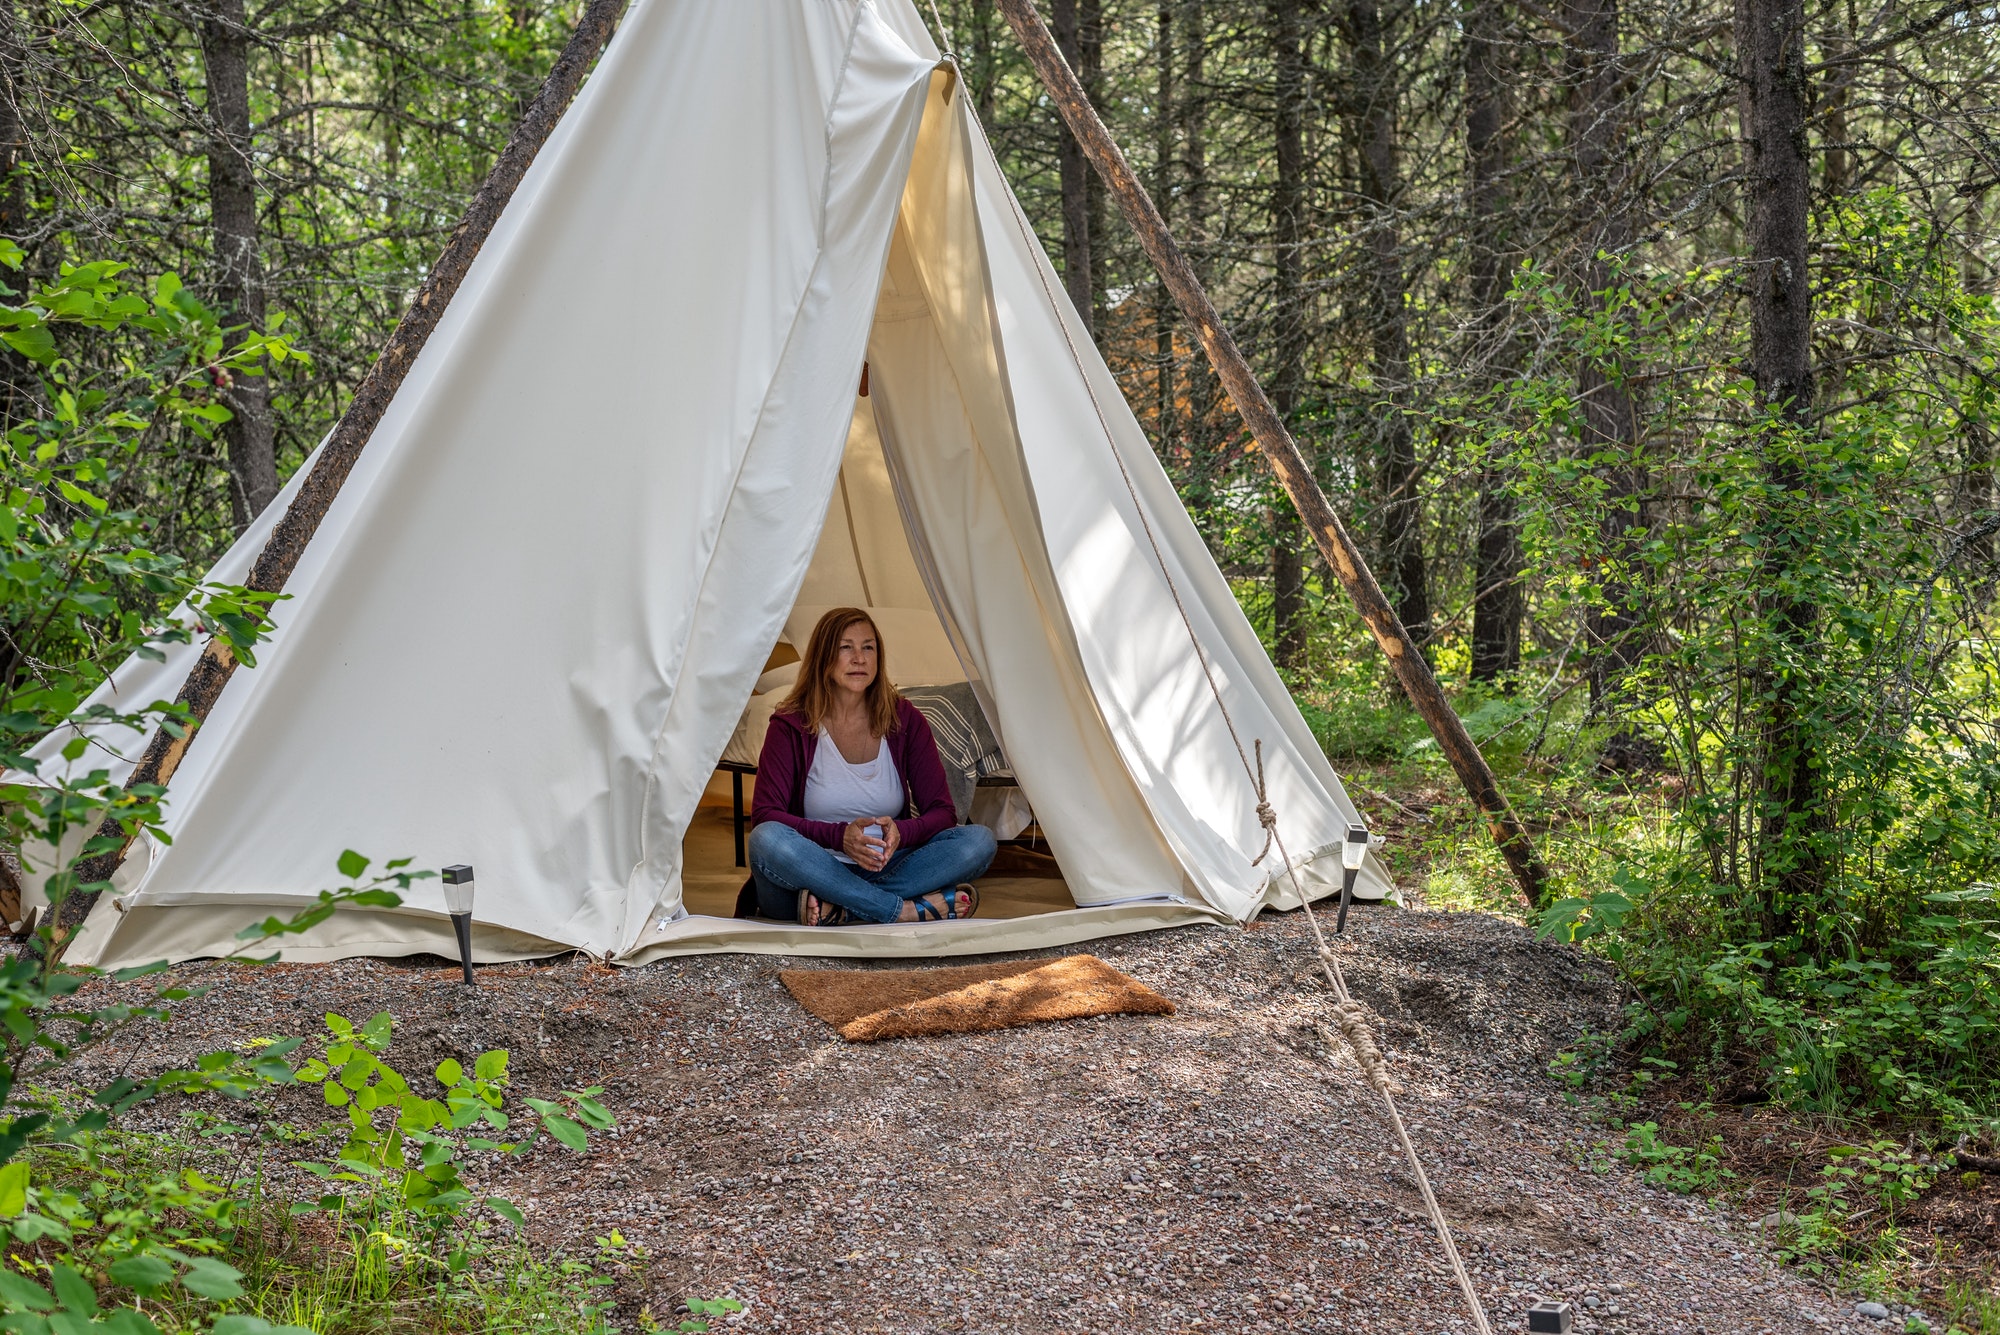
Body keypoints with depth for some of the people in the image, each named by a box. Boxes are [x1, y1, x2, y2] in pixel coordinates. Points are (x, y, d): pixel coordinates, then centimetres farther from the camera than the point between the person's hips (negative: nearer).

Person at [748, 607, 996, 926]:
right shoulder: (791, 726, -3)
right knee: (766, 839, -35)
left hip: (882, 870, 3)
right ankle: (910, 910, -32)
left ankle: (836, 908, -31)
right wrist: (839, 835, -27)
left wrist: (901, 832, -23)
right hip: (811, 872, -2)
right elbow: (765, 814, -11)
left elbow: (942, 813, 1)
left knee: (979, 840, -19)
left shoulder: (906, 720, 4)